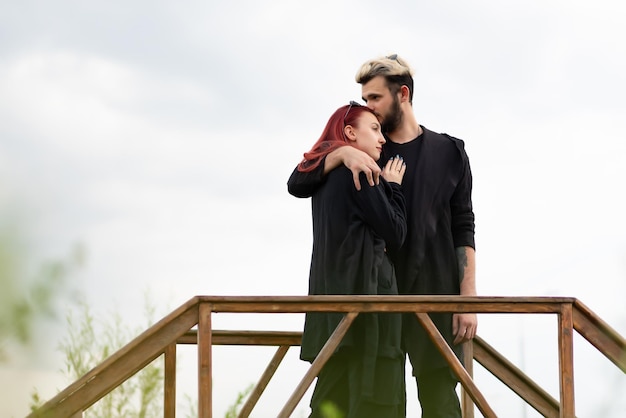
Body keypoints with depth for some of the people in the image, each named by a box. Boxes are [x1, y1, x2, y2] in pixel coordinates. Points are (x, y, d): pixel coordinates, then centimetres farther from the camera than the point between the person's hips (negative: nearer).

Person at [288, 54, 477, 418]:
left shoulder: (449, 152, 9)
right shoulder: (363, 153, 13)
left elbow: (463, 230, 5)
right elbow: (297, 185, 1)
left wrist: (468, 297, -4)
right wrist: (344, 152, -16)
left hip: (434, 292, -2)